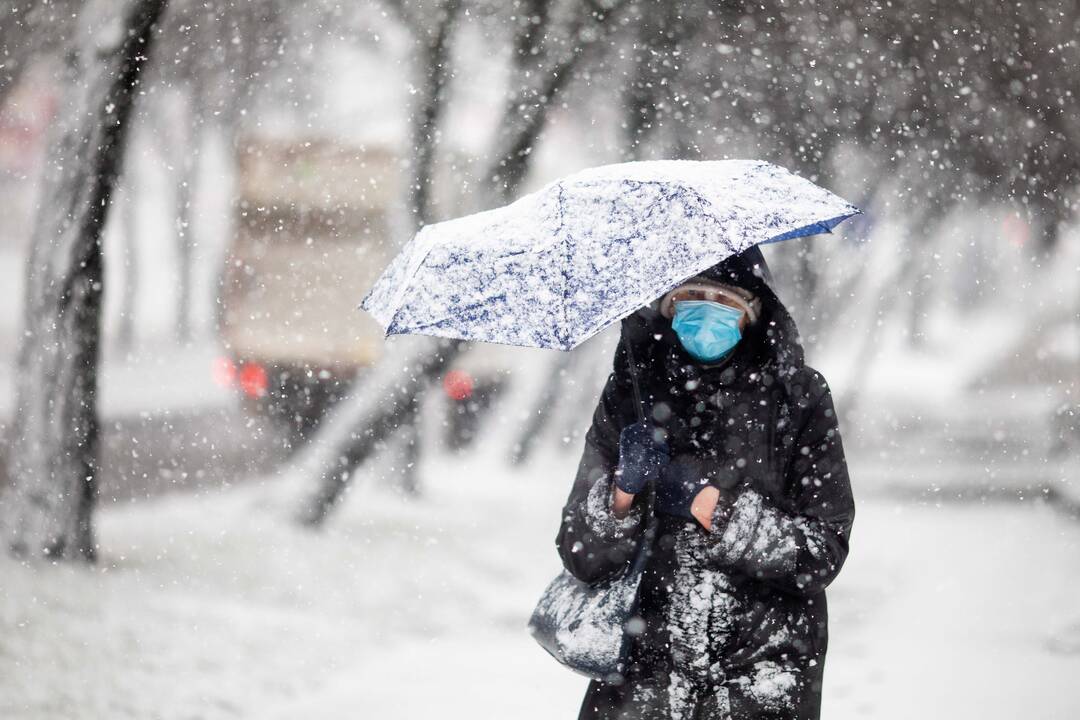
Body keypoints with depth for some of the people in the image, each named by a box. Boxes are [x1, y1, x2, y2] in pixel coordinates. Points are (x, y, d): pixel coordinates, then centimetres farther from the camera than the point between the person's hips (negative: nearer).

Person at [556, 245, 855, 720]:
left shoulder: (795, 397, -2)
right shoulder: (629, 397, 2)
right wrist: (623, 493, -18)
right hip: (644, 663, 2)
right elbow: (582, 561, 0)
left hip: (765, 664, -1)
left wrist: (709, 504, -15)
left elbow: (824, 552, -8)